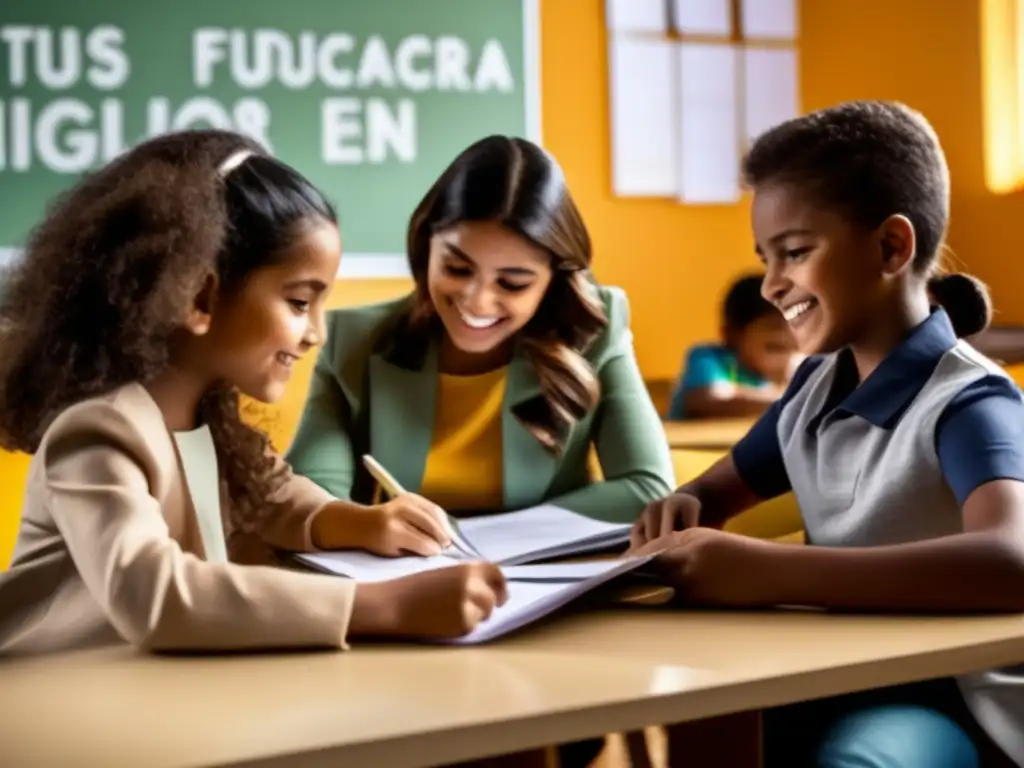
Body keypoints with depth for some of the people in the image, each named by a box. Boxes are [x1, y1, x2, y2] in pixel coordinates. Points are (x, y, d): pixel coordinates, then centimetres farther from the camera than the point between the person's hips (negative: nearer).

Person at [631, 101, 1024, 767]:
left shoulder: (967, 405, -18)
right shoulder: (817, 384, 5)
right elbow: (719, 491, 18)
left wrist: (770, 572, -43)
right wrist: (682, 512, -8)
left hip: (959, 702, -6)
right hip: (846, 681, 7)